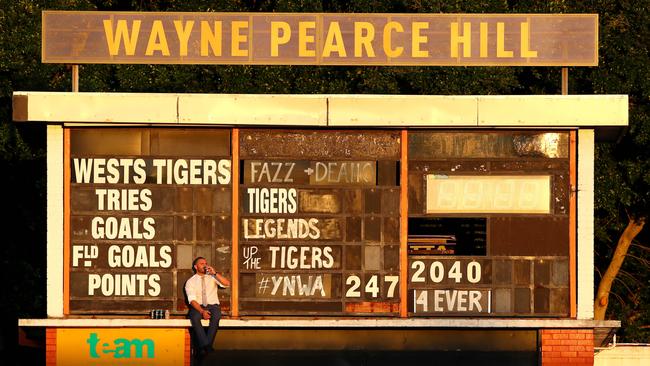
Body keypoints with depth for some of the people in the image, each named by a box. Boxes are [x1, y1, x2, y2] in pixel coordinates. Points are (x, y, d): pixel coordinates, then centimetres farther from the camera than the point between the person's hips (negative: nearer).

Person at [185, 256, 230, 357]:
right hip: (198, 307, -1)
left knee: (216, 316, -34)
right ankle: (205, 345, -38)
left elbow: (227, 283, -3)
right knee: (194, 317, -35)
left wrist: (215, 273, -13)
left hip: (213, 306, 1)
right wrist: (202, 311, -22)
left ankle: (207, 345, -33)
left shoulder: (212, 278, 13)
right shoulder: (190, 281, 7)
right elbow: (192, 299, -6)